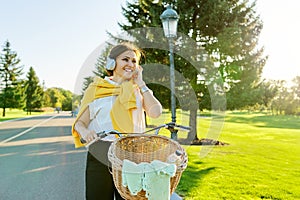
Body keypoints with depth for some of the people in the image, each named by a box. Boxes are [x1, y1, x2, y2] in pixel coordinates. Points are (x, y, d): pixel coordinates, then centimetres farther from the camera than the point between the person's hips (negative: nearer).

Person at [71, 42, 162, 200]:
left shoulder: (139, 90, 11)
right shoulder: (96, 89, 6)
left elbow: (155, 112, -7)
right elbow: (80, 122, 3)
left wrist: (140, 83, 0)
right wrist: (84, 131, -20)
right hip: (100, 156, -1)